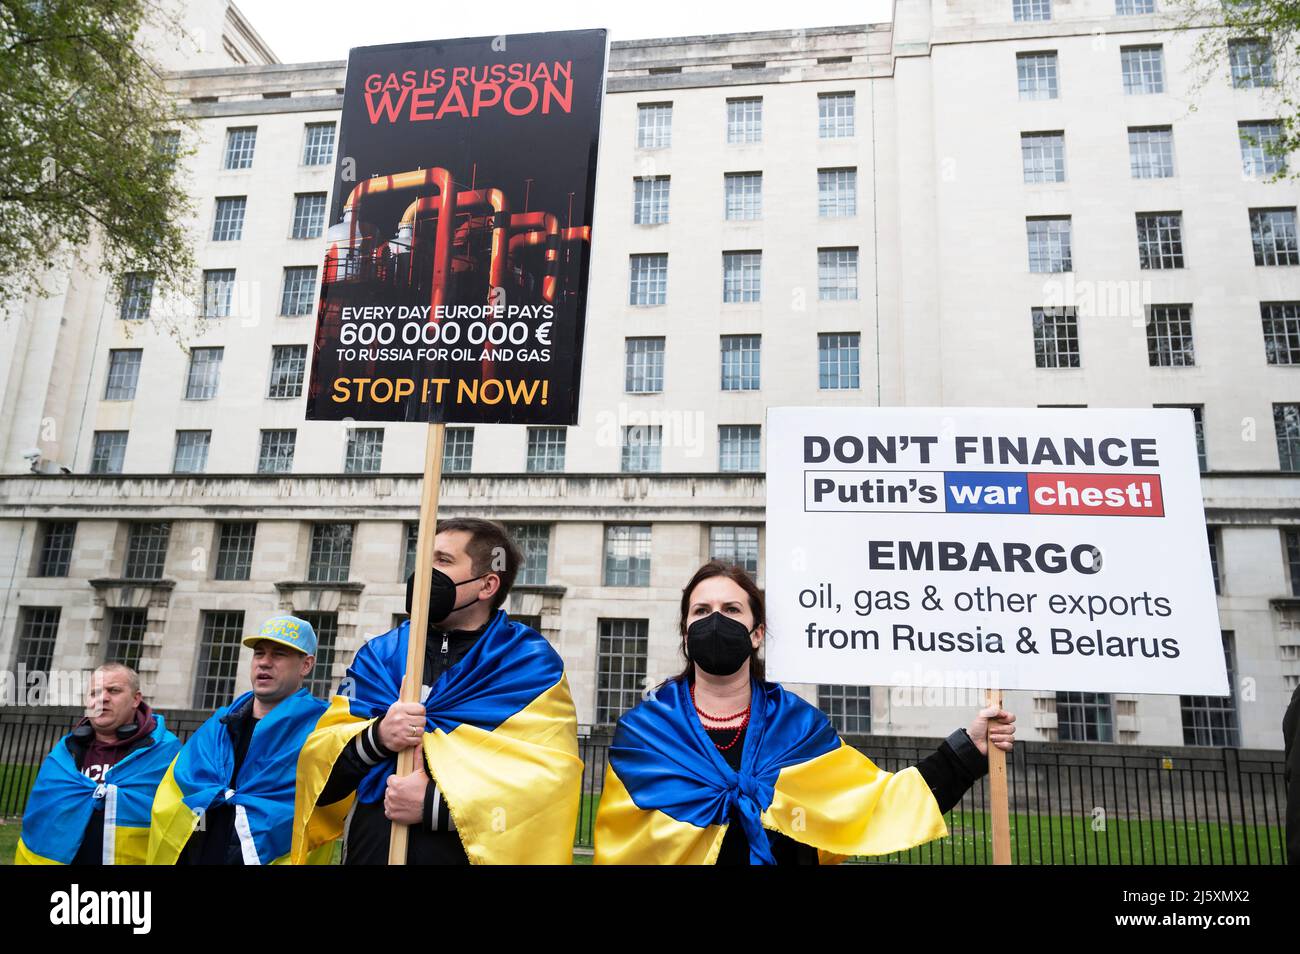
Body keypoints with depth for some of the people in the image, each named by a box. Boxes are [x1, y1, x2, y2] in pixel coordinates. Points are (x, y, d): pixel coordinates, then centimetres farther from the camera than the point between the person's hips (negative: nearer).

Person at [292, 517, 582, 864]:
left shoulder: (533, 664, -7)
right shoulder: (379, 654, 5)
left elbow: (550, 782, -17)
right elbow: (319, 762, 3)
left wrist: (434, 804, -23)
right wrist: (375, 737, -18)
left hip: (475, 852, -3)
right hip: (371, 849, 4)